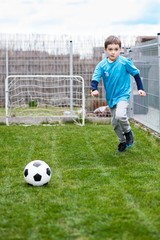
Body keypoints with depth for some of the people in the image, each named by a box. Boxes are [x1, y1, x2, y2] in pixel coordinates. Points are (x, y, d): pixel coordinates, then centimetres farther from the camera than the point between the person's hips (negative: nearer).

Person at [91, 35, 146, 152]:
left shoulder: (124, 62, -14)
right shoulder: (102, 65, -9)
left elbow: (136, 73, -2)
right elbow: (95, 78, -13)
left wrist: (140, 88, -1)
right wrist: (94, 89, -32)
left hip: (123, 95, -4)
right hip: (111, 98, 4)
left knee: (120, 116, -28)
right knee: (115, 122, 13)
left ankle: (128, 132, 3)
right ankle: (122, 141, 37)